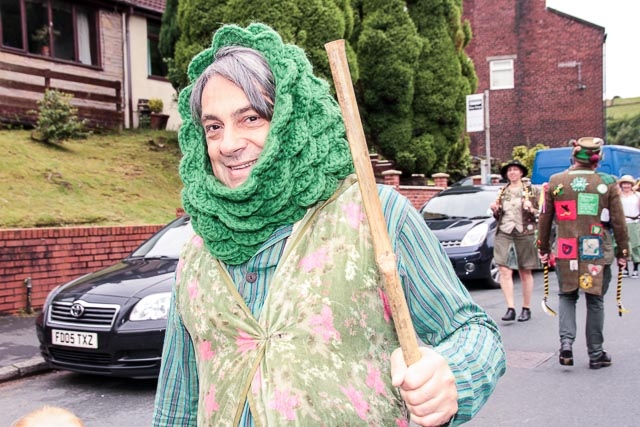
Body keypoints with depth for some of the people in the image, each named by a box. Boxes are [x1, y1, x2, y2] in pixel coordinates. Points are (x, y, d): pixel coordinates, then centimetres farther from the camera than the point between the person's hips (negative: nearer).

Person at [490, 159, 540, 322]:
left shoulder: (532, 190, 5)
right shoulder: (502, 192, 15)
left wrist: (531, 209, -16)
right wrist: (495, 210, 2)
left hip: (525, 233, -2)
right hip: (503, 233, 2)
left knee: (525, 273, 5)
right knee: (505, 271, -11)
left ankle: (526, 308, 15)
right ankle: (510, 308, -11)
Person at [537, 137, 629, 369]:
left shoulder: (555, 182, -1)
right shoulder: (608, 183, -4)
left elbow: (544, 219, 4)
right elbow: (618, 222, -1)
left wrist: (543, 248, 15)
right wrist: (622, 251, 10)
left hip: (566, 253, 1)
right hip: (598, 254, -1)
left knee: (567, 297, 16)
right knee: (595, 302, 10)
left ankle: (566, 341, -2)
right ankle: (596, 354, 16)